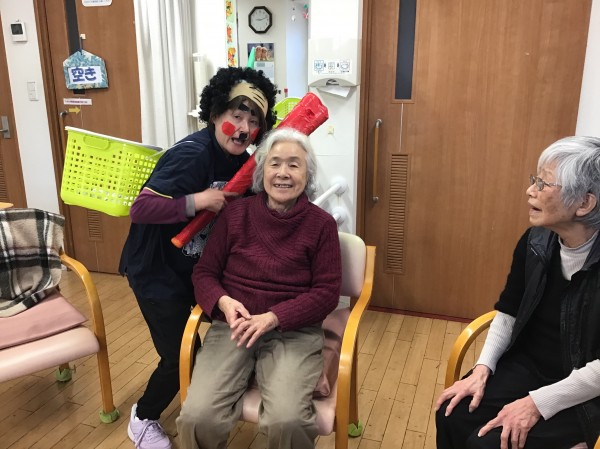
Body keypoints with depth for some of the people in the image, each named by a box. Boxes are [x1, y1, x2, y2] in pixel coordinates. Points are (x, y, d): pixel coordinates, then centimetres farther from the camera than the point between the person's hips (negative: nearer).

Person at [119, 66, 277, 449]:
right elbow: (140, 209, -30)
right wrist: (197, 201, -39)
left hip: (195, 267, 8)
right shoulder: (192, 154, -27)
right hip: (156, 271, -7)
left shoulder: (240, 160, -2)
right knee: (180, 356, -1)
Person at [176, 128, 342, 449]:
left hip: (294, 331, -1)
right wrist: (224, 302, -14)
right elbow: (204, 272, 8)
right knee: (197, 418, -20)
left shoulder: (321, 224, 0)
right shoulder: (235, 213, 6)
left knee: (287, 422, -27)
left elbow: (327, 292, -3)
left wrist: (272, 318, -17)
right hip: (232, 326, 2)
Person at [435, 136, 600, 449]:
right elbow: (508, 311, 5)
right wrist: (483, 367, -6)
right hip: (527, 364, 5)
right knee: (452, 416, -11)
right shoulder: (535, 241, -5)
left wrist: (539, 403, -22)